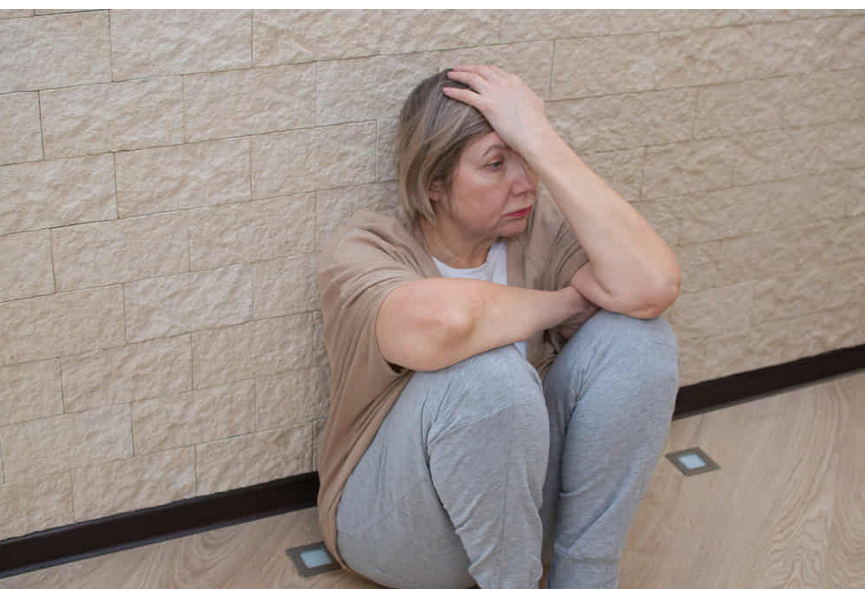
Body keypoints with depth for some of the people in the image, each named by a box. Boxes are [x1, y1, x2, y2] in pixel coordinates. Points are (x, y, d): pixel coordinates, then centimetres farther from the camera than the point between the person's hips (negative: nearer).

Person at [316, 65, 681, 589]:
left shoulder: (539, 232, -8)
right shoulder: (365, 251, -19)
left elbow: (653, 286, -29)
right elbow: (442, 322, -44)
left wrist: (539, 138, -29)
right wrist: (568, 301, -24)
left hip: (517, 496, 5)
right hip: (393, 522, -4)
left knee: (635, 333, -19)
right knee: (485, 373, -36)